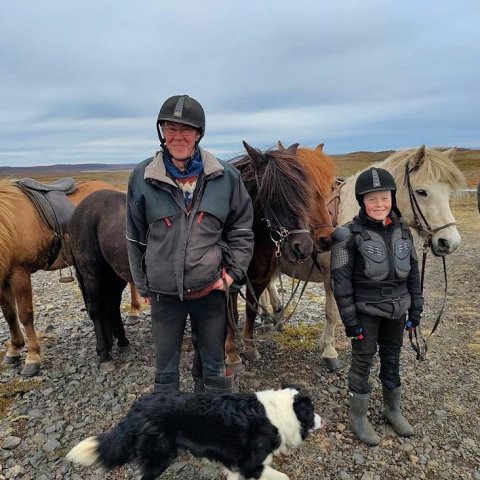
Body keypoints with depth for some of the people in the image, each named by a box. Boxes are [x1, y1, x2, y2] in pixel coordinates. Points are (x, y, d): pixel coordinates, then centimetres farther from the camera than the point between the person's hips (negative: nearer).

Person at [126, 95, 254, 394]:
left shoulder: (226, 176, -6)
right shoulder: (143, 177, -5)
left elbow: (242, 229, 4)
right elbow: (136, 237, 4)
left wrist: (233, 272, -6)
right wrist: (143, 286, 7)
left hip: (211, 289, 0)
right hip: (164, 291, 0)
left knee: (214, 367, 18)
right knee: (166, 369, 17)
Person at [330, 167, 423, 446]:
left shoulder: (403, 231, 0)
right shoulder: (351, 235, -16)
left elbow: (413, 272, 8)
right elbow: (341, 279, -15)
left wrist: (416, 308, 6)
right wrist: (349, 318, -15)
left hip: (397, 310, 5)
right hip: (366, 311, -5)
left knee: (392, 359, 19)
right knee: (363, 361, 7)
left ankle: (393, 409, 40)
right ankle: (358, 417, 26)